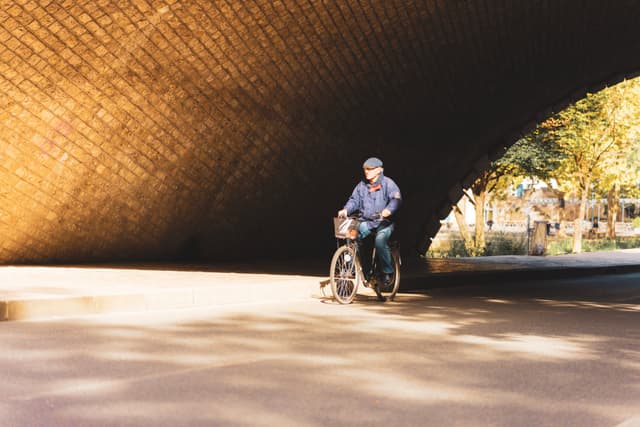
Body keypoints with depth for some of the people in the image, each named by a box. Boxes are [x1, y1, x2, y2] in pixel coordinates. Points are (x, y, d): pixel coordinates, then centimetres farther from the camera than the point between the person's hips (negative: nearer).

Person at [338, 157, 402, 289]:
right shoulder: (361, 185, 12)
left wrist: (389, 210, -35)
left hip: (384, 223, -4)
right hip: (365, 222, 4)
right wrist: (346, 210, -13)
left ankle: (388, 273, -17)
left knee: (380, 240, -33)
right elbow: (354, 200, 8)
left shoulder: (388, 183, -2)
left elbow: (396, 199, -14)